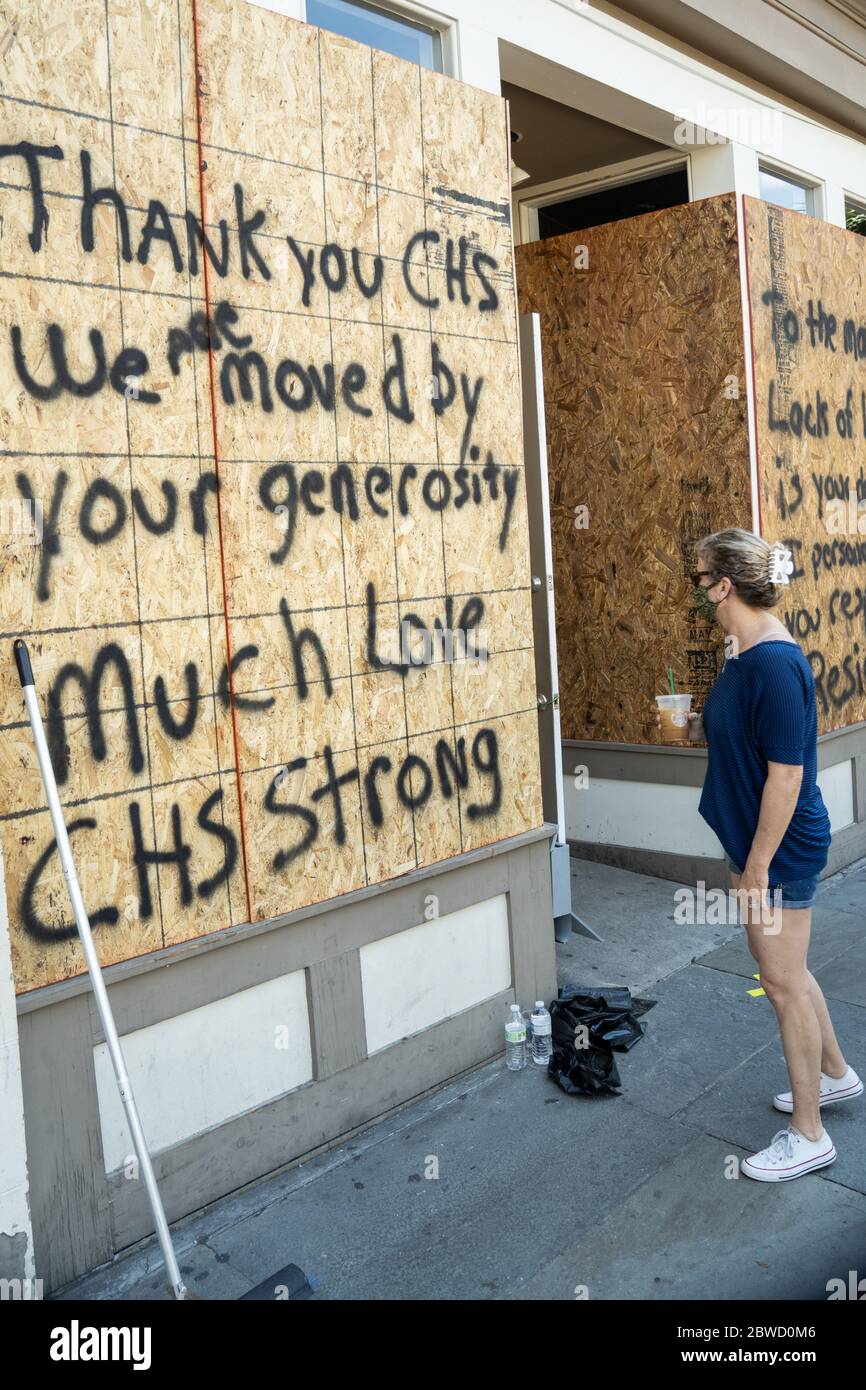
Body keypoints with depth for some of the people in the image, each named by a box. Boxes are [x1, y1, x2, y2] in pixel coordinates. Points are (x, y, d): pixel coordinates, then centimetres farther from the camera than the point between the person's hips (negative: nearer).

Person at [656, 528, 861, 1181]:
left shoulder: (774, 662, -25)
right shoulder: (747, 653, 6)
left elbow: (786, 772, -25)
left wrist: (756, 870, -22)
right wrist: (695, 726, 6)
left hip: (782, 846, -10)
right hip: (758, 839, 10)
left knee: (783, 981, 3)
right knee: (787, 971, 23)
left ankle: (809, 1135, 19)